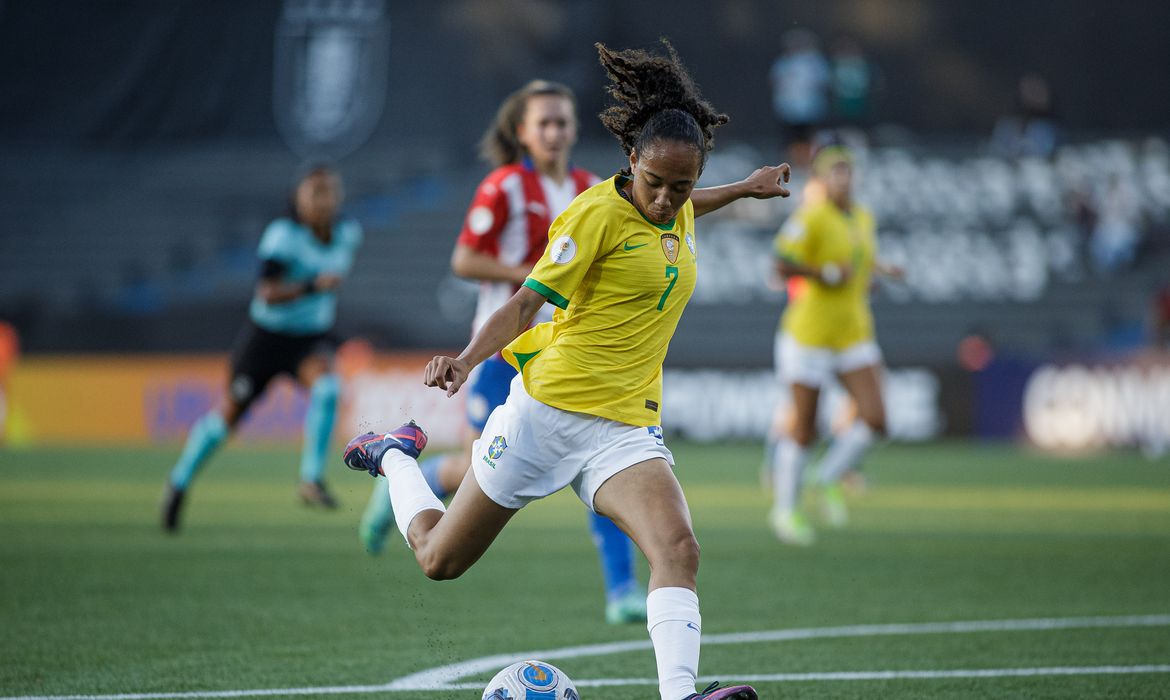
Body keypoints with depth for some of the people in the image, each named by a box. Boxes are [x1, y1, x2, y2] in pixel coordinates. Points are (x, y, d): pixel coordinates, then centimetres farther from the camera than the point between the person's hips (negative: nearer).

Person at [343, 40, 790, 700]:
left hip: (627, 428, 5)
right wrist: (467, 359, -32)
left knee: (678, 549, -25)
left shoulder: (680, 215, 8)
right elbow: (527, 301, -17)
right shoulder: (599, 211, -14)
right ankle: (398, 455, 40)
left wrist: (745, 189, 34)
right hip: (550, 406, -5)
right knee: (441, 558, 10)